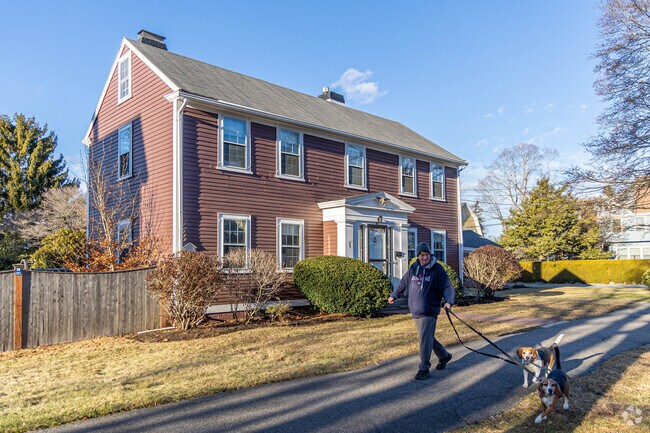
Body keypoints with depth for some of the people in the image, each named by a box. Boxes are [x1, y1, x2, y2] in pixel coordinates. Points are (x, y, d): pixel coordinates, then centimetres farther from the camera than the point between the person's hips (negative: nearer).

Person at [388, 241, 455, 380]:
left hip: (430, 312, -5)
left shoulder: (437, 269, -6)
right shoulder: (413, 269, 7)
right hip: (415, 312, 5)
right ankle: (444, 356, 36)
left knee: (425, 340, -7)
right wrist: (394, 295, 32)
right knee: (427, 338, 14)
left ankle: (424, 369, 4)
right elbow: (403, 283, 22)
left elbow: (447, 286, -10)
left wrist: (449, 301, -27)